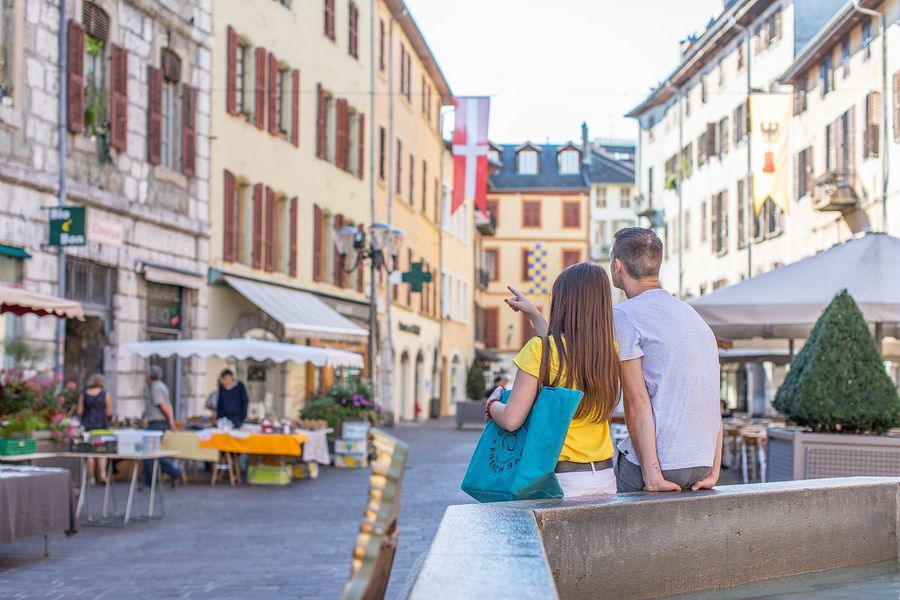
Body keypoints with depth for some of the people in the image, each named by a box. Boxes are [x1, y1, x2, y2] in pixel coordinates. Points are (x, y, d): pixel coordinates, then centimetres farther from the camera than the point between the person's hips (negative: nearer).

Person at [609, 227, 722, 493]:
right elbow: (714, 403, 15)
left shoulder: (624, 315, -5)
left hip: (657, 462, -7)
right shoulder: (692, 313, 20)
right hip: (702, 465, 7)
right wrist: (714, 470, 12)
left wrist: (651, 475, -14)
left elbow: (636, 401, -12)